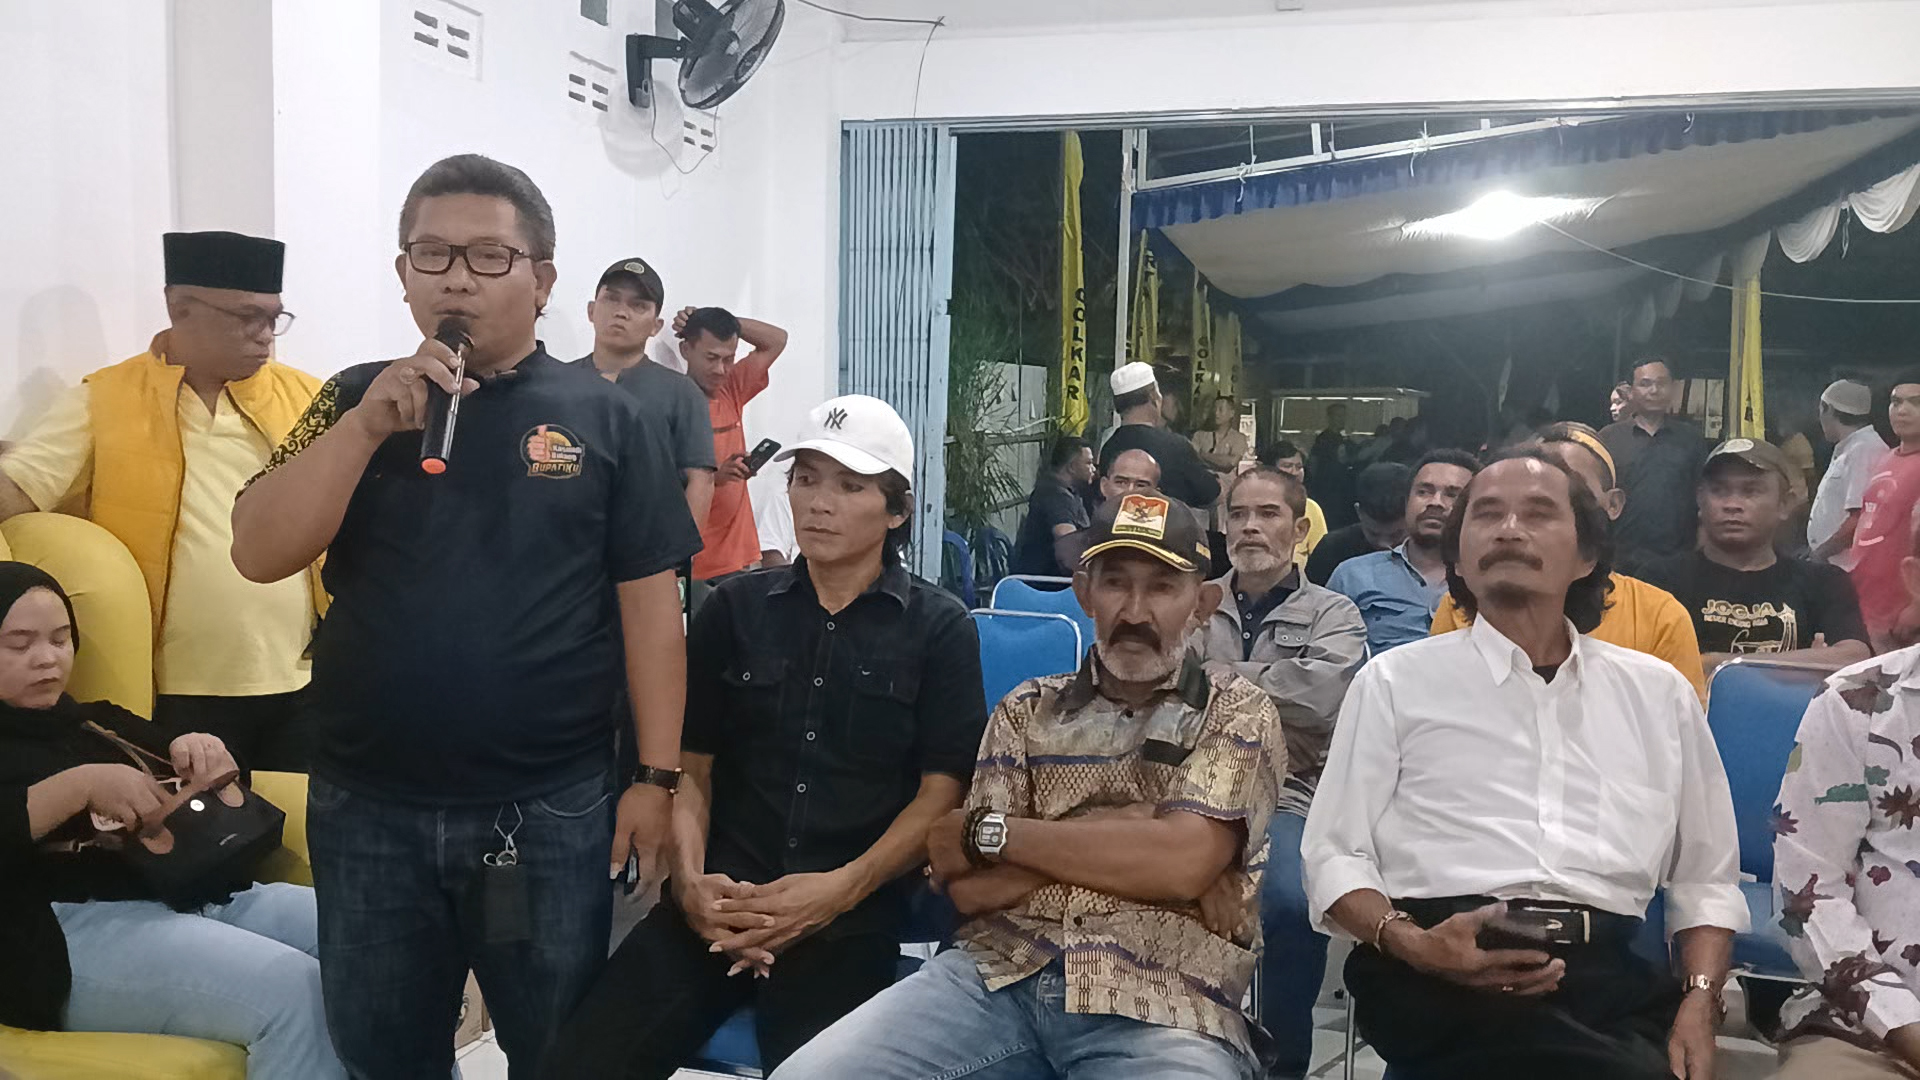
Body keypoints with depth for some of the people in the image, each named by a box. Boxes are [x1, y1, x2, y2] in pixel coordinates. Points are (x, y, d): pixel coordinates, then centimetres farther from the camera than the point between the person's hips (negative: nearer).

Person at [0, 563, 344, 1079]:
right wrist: (81, 784, -19)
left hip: (203, 893, 6)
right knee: (295, 990, -32)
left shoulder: (98, 722, 27)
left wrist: (206, 753, 3)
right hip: (78, 923, -6)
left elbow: (228, 797, 25)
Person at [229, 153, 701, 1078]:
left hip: (553, 811, -2)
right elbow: (259, 553, -7)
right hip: (367, 810, 3)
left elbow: (649, 606, -2)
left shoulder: (605, 418, -1)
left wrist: (657, 776, -5)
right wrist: (372, 421, -18)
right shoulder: (357, 401, 5)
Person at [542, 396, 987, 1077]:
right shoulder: (735, 608, 14)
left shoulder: (940, 628, 6)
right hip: (720, 902, 2)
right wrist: (690, 879, -5)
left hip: (854, 914, -2)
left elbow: (943, 791, -1)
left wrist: (841, 889, -13)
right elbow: (689, 765, 12)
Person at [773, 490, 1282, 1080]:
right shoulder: (1026, 711, 14)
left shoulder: (1240, 714, 6)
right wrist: (1117, 833, -7)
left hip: (1164, 1008, -2)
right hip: (1001, 974, 3)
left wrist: (988, 831, -5)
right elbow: (971, 887, 4)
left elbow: (1180, 866, -12)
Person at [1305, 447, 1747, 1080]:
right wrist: (1410, 944, -14)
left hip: (1609, 974, 4)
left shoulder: (1660, 693, 20)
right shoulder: (1397, 681, 11)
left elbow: (1706, 876, 22)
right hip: (1442, 979, -3)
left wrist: (1700, 1003, 4)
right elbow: (1335, 854, 6)